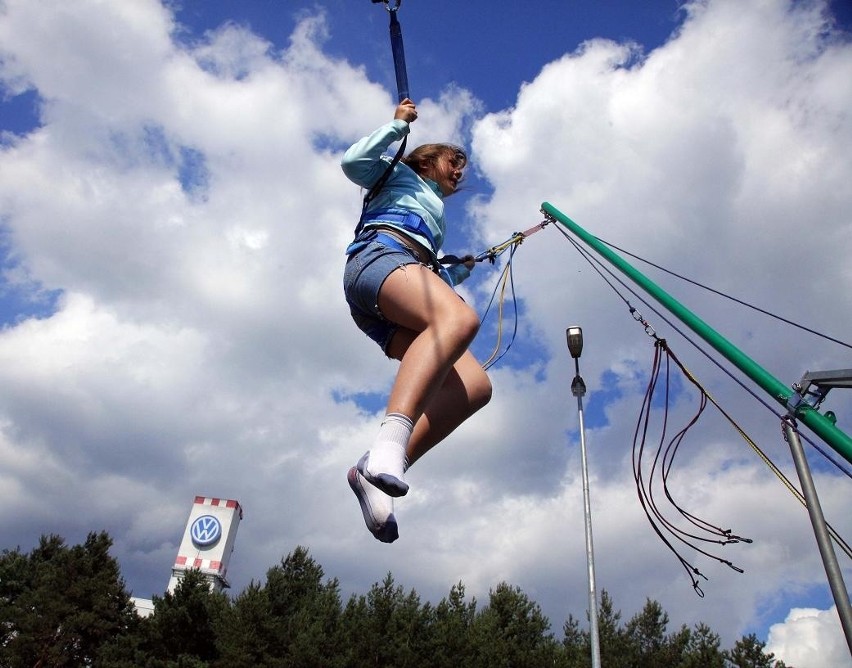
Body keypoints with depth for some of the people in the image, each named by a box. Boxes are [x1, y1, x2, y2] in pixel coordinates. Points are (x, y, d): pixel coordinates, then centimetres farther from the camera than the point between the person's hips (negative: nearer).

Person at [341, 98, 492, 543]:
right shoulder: (401, 176, 29)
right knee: (460, 318, -39)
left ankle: (372, 471, -32)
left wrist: (461, 270, 44)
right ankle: (390, 441, -57)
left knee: (475, 386, -21)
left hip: (389, 317, 7)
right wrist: (398, 124, 14)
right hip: (379, 257, -6)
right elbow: (353, 162, 9)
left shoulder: (435, 219, 45)